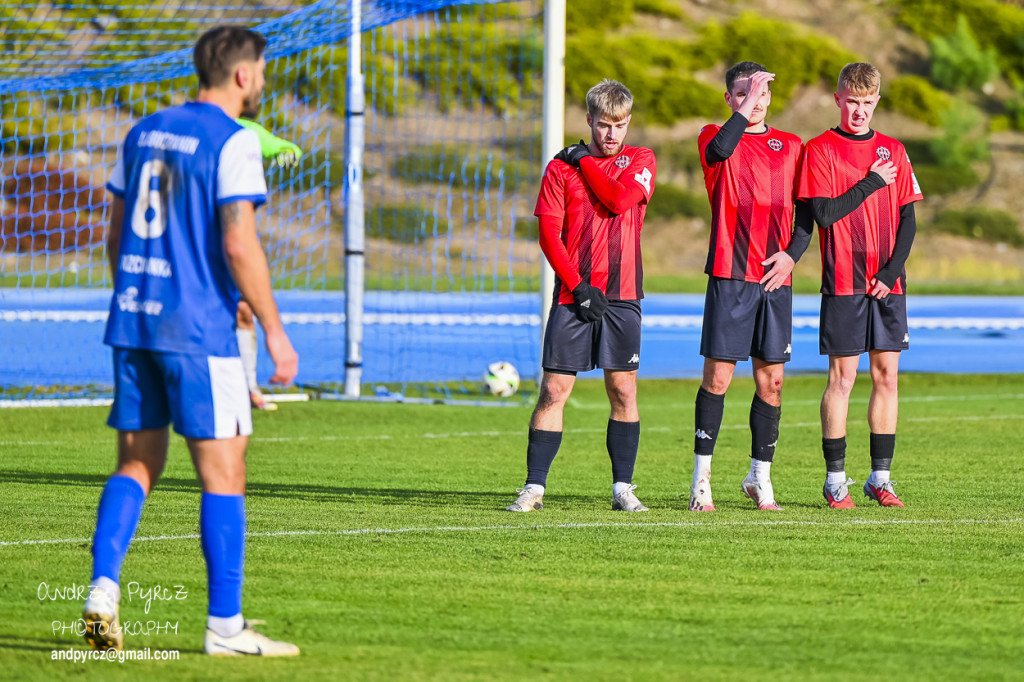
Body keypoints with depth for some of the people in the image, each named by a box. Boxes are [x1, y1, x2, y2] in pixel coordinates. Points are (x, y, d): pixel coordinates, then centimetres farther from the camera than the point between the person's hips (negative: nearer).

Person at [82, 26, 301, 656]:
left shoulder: (146, 131, 13)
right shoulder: (233, 141, -10)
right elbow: (238, 245, -16)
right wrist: (274, 330, -10)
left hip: (134, 321, 7)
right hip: (199, 331, -7)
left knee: (137, 464, 13)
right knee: (223, 471, -1)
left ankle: (102, 593, -3)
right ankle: (225, 627, -1)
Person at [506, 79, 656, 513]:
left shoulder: (640, 161, 7)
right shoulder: (562, 166, 5)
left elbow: (620, 199, -13)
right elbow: (549, 232, 0)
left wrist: (585, 160, -3)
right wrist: (577, 286, -9)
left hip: (621, 295, 1)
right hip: (573, 295, 0)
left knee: (623, 388, 1)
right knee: (554, 389, -4)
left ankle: (623, 486, 9)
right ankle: (534, 487, -1)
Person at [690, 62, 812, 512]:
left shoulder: (791, 147, 13)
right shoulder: (716, 137, 3)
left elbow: (806, 213, 14)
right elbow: (719, 150, -23)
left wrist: (791, 254, -1)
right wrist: (746, 108, -20)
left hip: (775, 278, 3)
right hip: (728, 276, -3)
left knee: (771, 380, 3)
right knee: (717, 375, -6)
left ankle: (761, 477, 14)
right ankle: (701, 478, 1)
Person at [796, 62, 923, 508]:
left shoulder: (892, 151, 11)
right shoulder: (820, 150, -1)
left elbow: (908, 220, 8)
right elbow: (824, 213, -12)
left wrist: (892, 272, -4)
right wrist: (872, 183, -9)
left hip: (888, 284, 4)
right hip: (844, 283, -4)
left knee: (886, 375, 3)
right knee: (842, 376, -4)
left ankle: (880, 478, 9)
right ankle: (835, 479, 2)